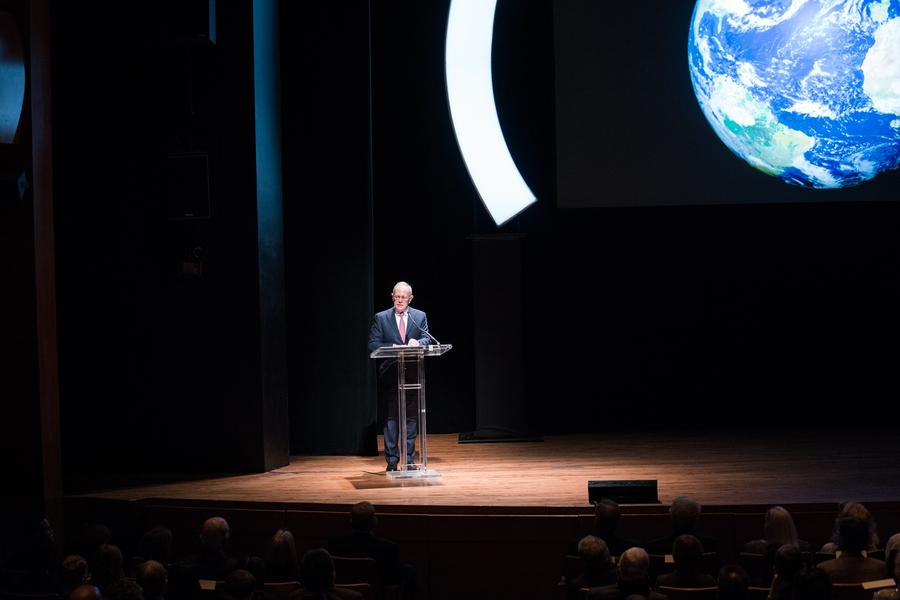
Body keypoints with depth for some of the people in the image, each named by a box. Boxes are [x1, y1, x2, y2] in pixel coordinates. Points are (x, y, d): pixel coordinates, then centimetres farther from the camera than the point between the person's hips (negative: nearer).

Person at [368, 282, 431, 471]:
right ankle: (391, 460, 2)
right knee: (391, 418, -2)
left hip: (413, 375, 2)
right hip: (390, 375, -2)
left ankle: (409, 459, 11)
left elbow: (426, 339, -2)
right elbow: (372, 344, 0)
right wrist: (392, 347, -16)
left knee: (411, 417, 5)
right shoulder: (381, 318, 4)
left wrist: (417, 342, -24)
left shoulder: (420, 317, 9)